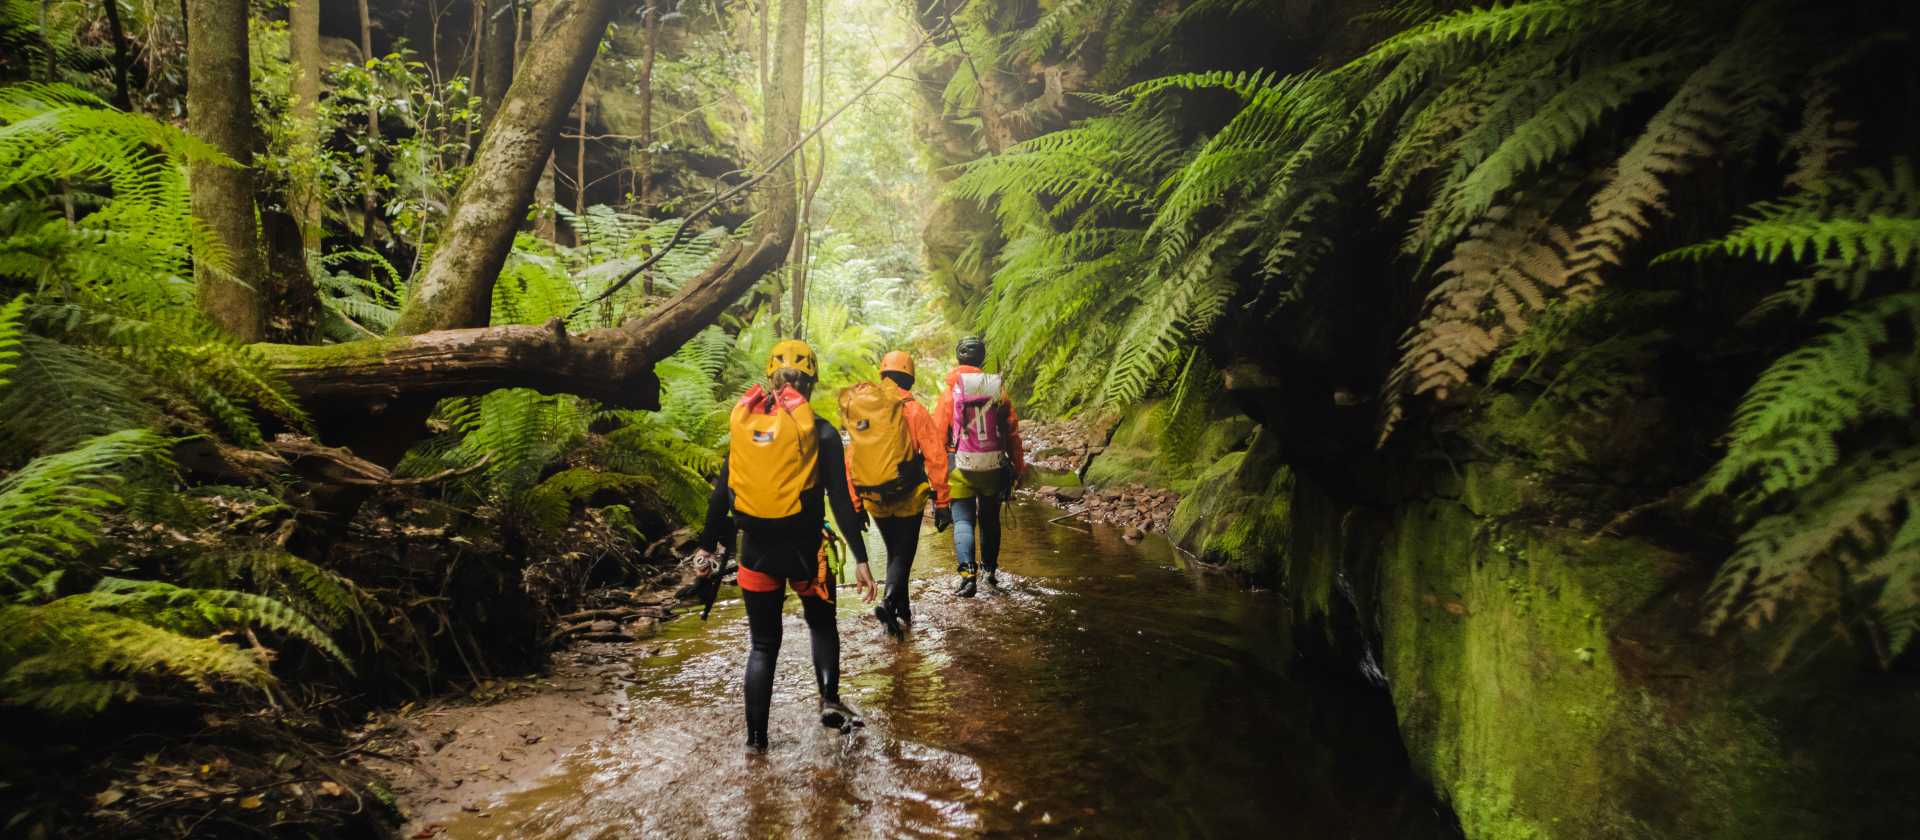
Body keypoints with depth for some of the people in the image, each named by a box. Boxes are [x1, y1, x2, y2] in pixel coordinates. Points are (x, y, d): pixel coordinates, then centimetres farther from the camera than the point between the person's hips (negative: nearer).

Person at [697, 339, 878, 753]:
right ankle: (829, 697, 5)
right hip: (804, 548, -2)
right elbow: (840, 500, -9)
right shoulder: (820, 431, -7)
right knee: (821, 623, 24)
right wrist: (860, 559, -7)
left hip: (755, 549, 2)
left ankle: (756, 736, 12)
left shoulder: (743, 423, 1)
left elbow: (722, 492, 5)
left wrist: (709, 546, 14)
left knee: (763, 642, 14)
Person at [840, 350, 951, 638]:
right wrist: (941, 502, -8)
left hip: (874, 501, 4)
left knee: (894, 552, 22)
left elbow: (850, 461, 7)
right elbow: (935, 458, -13)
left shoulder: (859, 411, 3)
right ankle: (889, 601, -18)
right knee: (903, 554, 6)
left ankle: (902, 611, 28)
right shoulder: (913, 410, -10)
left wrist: (855, 504, 14)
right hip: (908, 499, -4)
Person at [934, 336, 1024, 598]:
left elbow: (938, 434, -6)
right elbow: (1012, 431, 5)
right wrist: (1019, 466, 14)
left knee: (963, 521, 0)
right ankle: (991, 571, 32)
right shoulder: (998, 388, 1)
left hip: (961, 468, -3)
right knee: (990, 519, 19)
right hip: (994, 467, 3)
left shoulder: (951, 391, -6)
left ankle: (968, 575, -16)